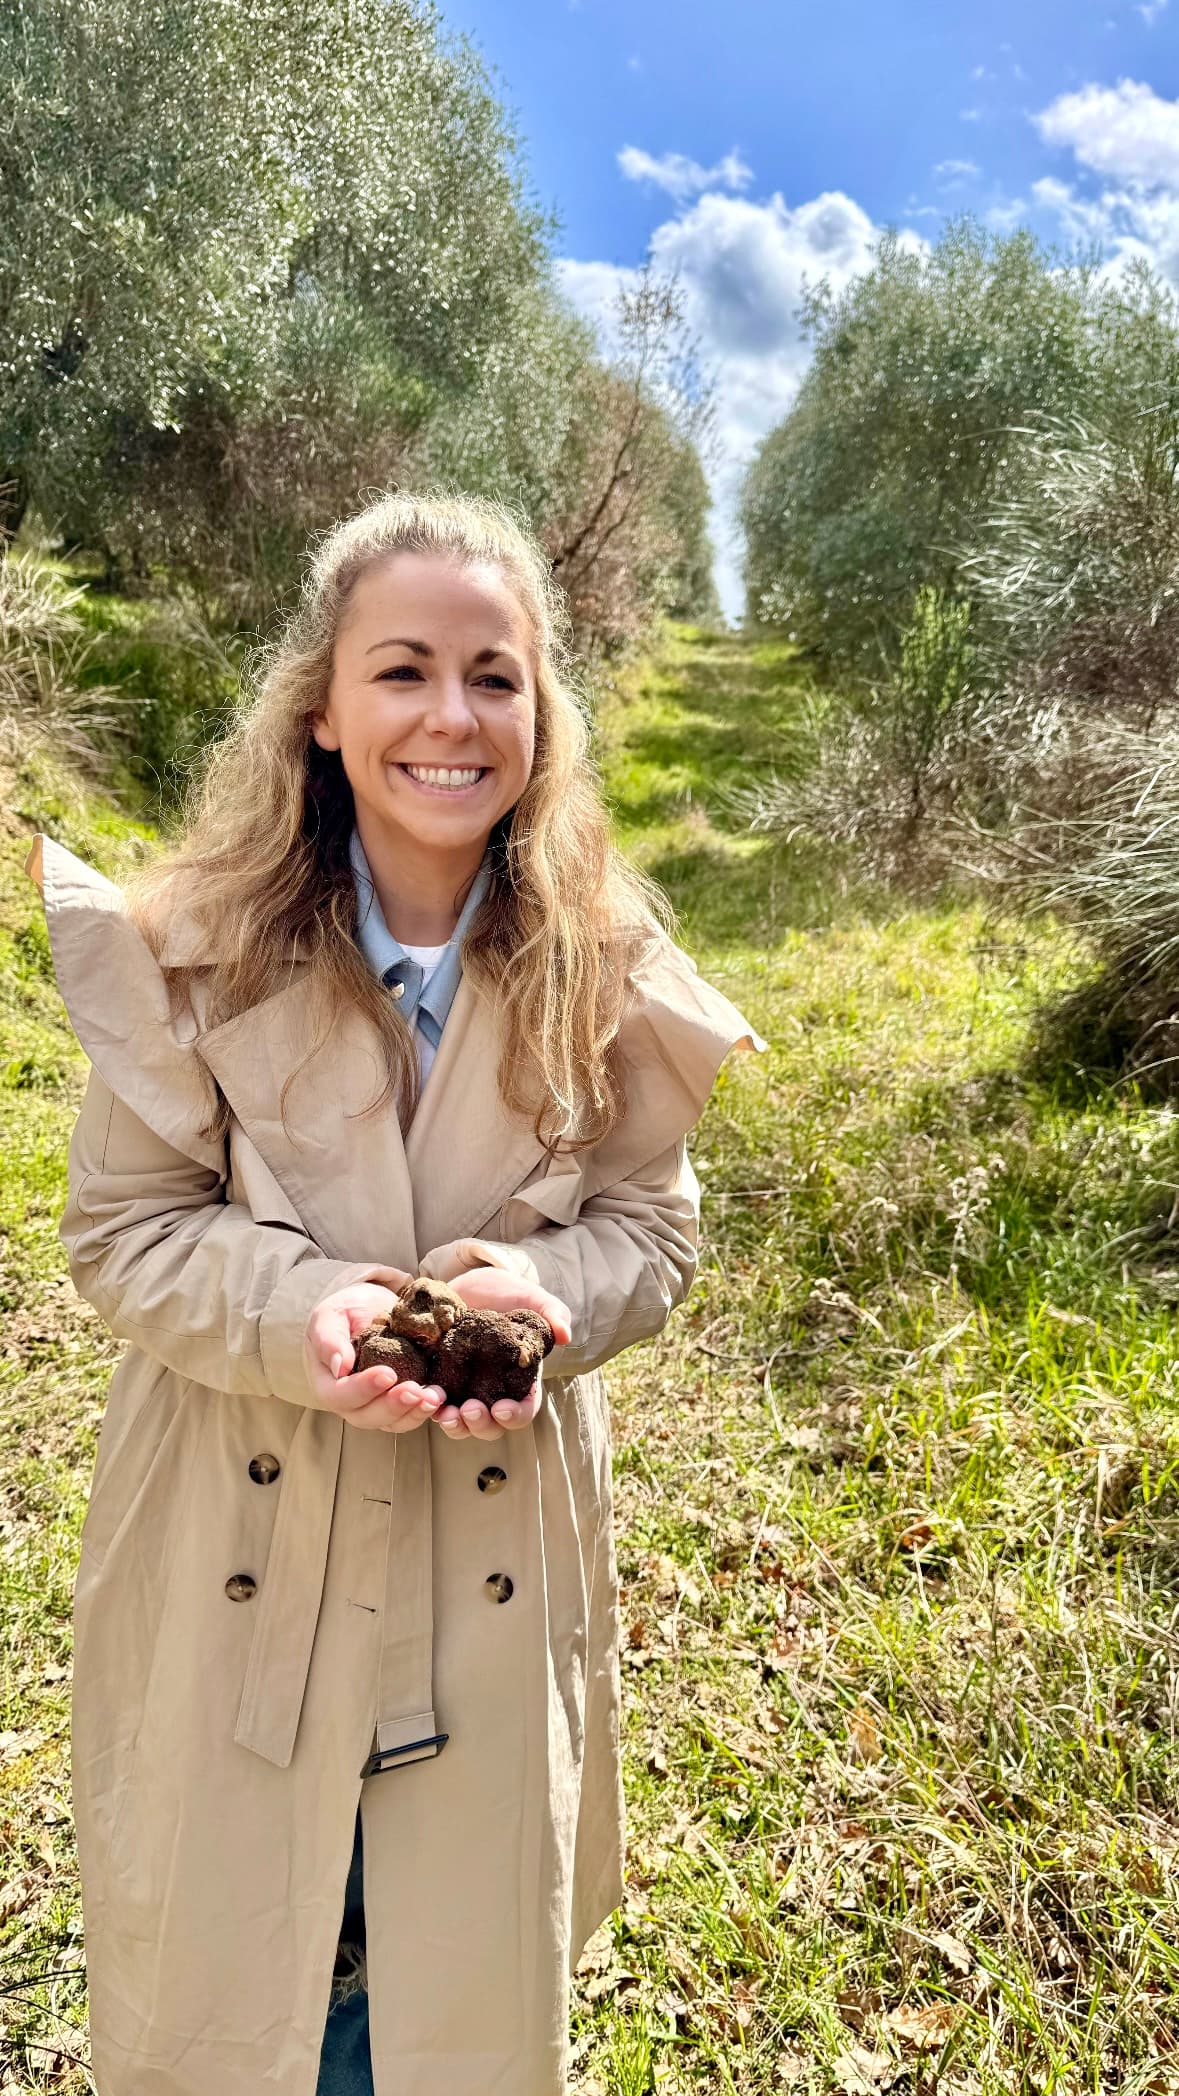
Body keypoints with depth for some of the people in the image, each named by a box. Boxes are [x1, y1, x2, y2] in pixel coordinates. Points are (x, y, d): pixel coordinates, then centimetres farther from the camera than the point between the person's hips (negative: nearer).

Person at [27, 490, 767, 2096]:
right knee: (221, 1947, 21)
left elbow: (652, 1223, -1)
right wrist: (302, 1312, -25)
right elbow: (123, 1225, -7)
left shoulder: (604, 968, -9)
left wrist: (540, 1292, -22)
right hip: (240, 1536, 0)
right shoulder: (200, 947, -13)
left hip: (495, 1541, 1)